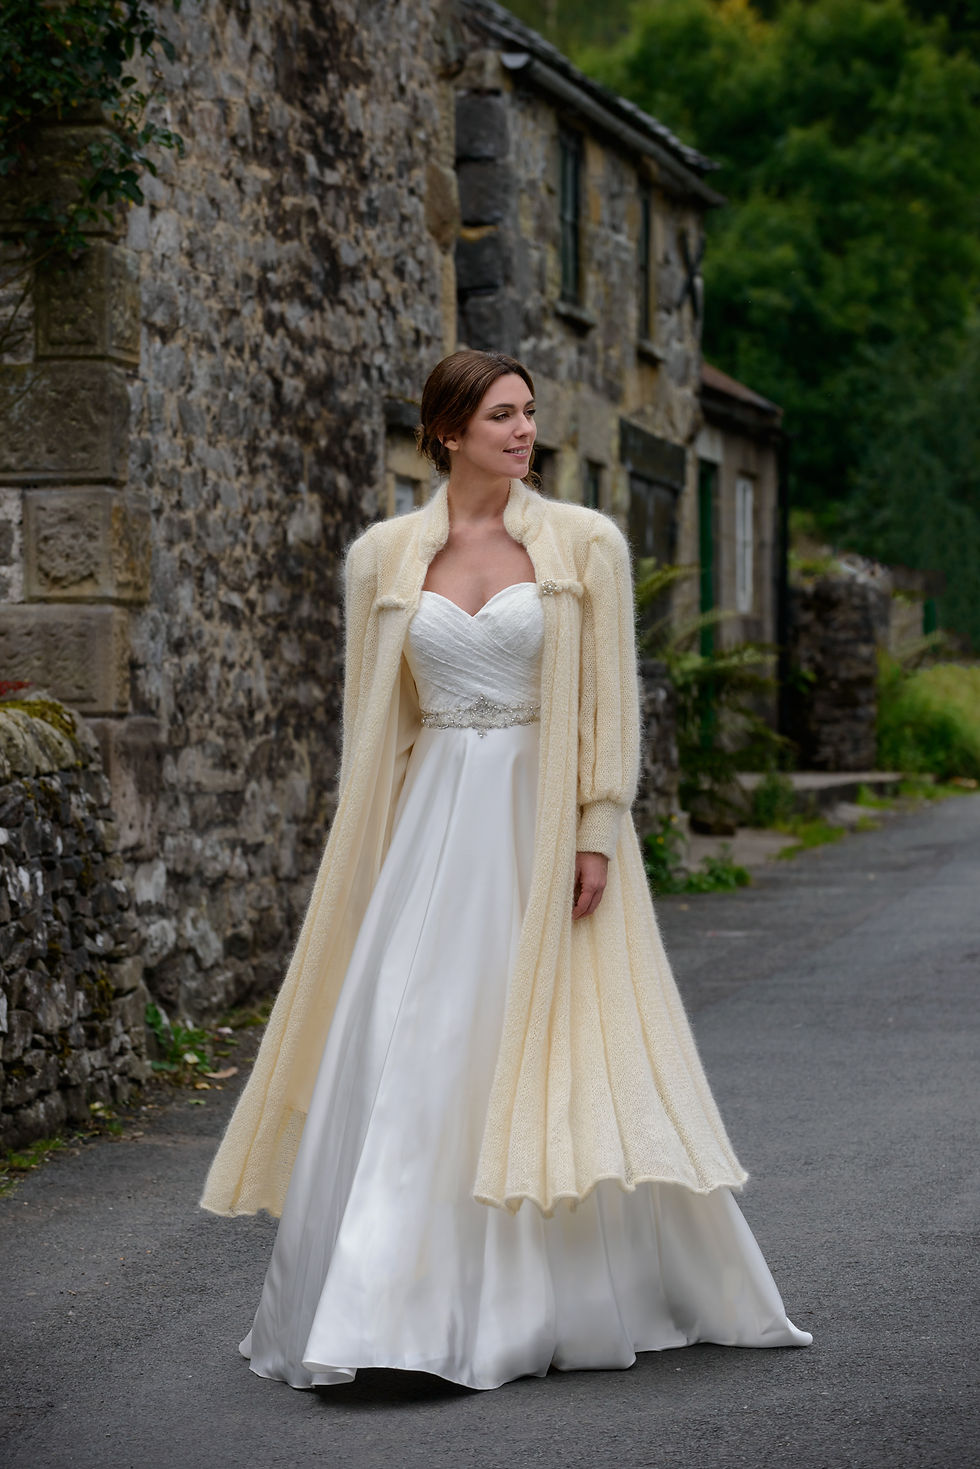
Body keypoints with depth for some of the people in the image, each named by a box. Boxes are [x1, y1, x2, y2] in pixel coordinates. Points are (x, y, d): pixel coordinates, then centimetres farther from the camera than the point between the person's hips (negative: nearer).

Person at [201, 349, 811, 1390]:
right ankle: (372, 1309, 4)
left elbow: (608, 700, -2)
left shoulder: (585, 545, 0)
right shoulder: (384, 556, 6)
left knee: (566, 1057, 1)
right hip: (433, 824, 2)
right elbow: (373, 717, 10)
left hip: (546, 820, -2)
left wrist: (597, 833, -10)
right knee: (406, 1051, -3)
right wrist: (372, 846, 6)